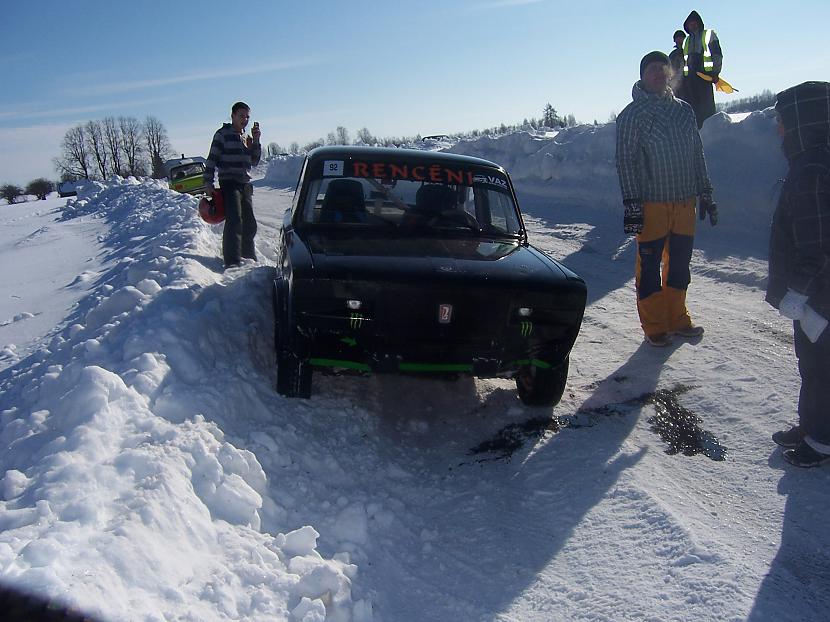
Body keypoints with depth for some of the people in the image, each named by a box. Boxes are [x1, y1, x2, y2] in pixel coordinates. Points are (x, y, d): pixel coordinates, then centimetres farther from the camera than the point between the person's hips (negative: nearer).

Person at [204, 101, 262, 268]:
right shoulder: (222, 134, -1)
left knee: (250, 224, 13)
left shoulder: (246, 137, 19)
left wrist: (255, 141, 2)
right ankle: (232, 262, -21)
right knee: (234, 221, -19)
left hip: (245, 185, 7)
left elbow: (254, 161, 14)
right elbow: (212, 159, -5)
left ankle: (249, 258, 28)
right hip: (229, 183, -7)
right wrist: (208, 182, -13)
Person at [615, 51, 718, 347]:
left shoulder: (684, 110, 13)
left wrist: (705, 193, 14)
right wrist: (631, 204, -14)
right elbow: (626, 161, -8)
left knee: (679, 264, 12)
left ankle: (677, 319, 25)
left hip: (685, 202, 5)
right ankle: (654, 327, 11)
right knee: (649, 266, 0)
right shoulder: (632, 114, -3)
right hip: (652, 204, -5)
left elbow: (698, 154, 17)